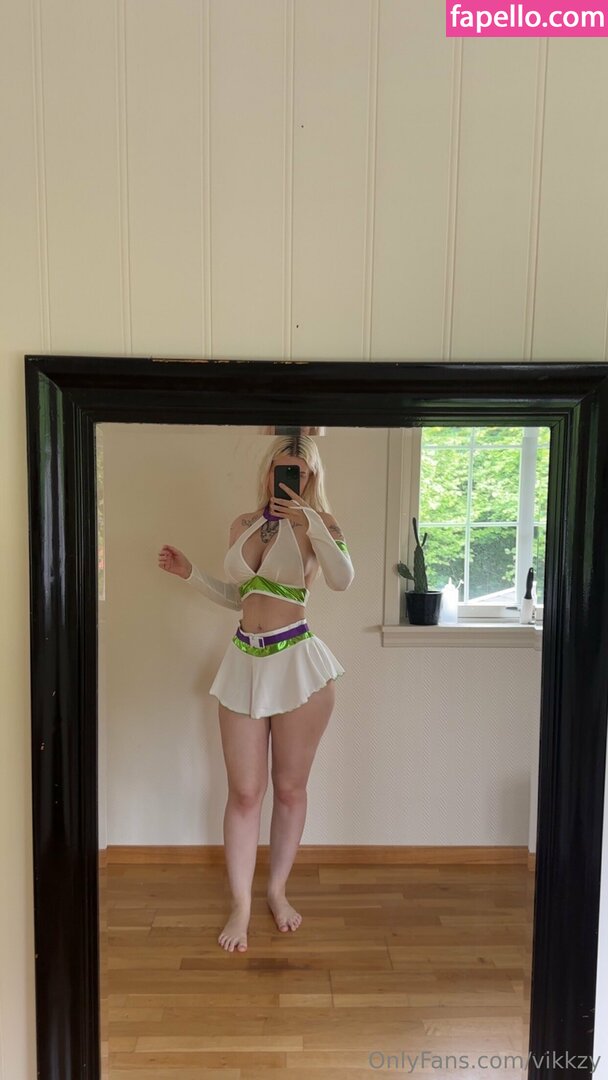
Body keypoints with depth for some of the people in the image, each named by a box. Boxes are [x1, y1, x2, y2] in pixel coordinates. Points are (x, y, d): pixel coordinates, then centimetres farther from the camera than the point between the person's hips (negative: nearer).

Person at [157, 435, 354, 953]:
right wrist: (190, 573, 10)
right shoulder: (242, 525, 10)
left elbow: (343, 579, -23)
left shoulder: (315, 522, -3)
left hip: (298, 663, -3)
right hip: (244, 662, 4)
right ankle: (241, 905, 22)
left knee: (289, 788, 11)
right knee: (244, 792, 7)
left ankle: (278, 890, 32)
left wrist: (310, 522, -27)